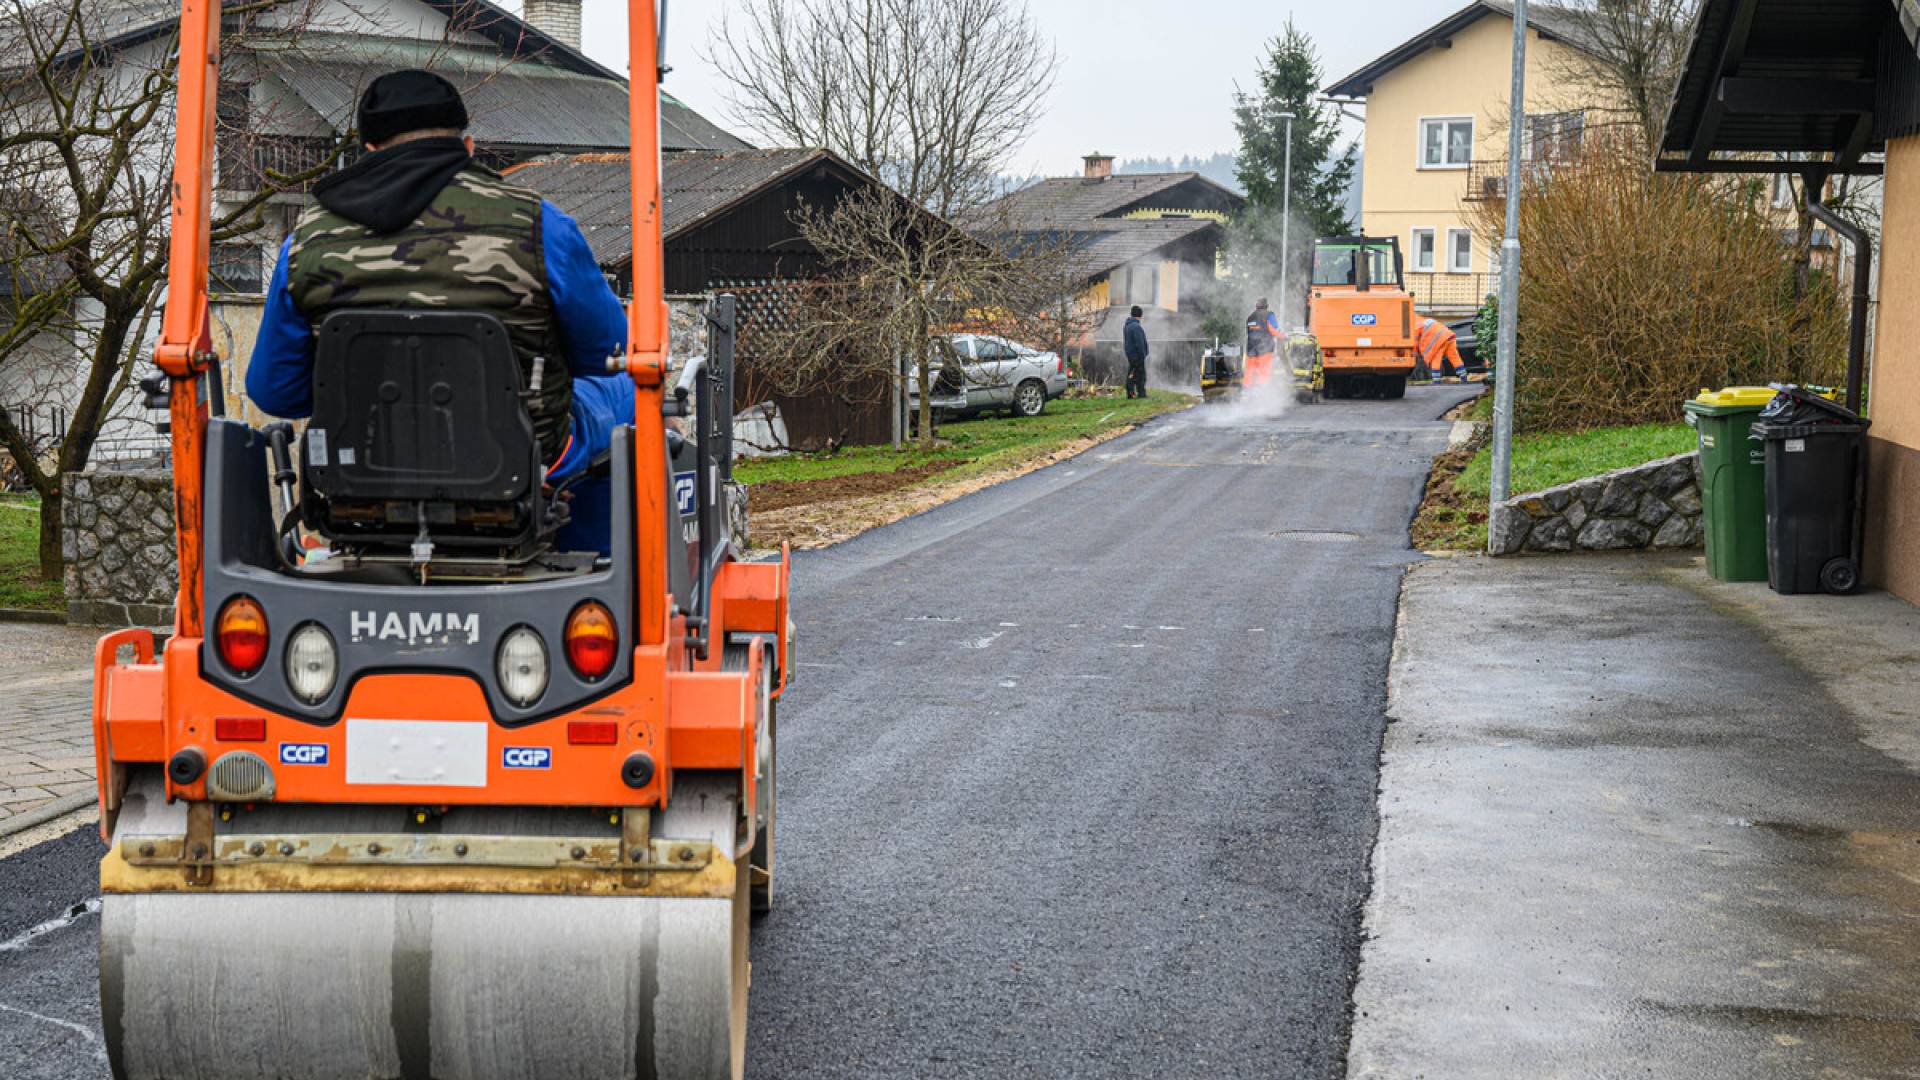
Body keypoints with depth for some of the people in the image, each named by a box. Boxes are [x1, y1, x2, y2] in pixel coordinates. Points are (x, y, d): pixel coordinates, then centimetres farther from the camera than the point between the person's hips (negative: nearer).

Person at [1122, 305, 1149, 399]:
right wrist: (1142, 355, -16)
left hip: (1130, 355, 9)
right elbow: (1139, 343, -22)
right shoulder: (1136, 326, -19)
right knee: (1140, 375, -3)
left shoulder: (1127, 326, 11)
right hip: (1137, 355, -9)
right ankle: (1141, 394, -1)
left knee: (1131, 375, 11)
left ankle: (1130, 393, 11)